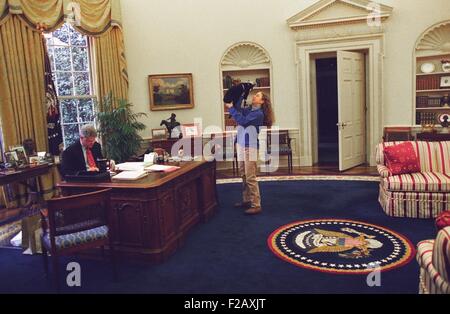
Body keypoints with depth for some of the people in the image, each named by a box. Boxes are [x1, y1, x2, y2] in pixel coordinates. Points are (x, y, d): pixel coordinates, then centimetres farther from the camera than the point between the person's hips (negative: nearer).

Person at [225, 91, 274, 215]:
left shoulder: (259, 113, -12)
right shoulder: (248, 110, 13)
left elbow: (242, 121, -20)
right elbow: (238, 110, 6)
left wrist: (231, 107, -13)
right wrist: (241, 96, 4)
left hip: (250, 147, -8)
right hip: (240, 145, 8)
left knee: (250, 177, -8)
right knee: (244, 175, 14)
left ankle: (256, 205, -3)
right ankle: (246, 200, 25)